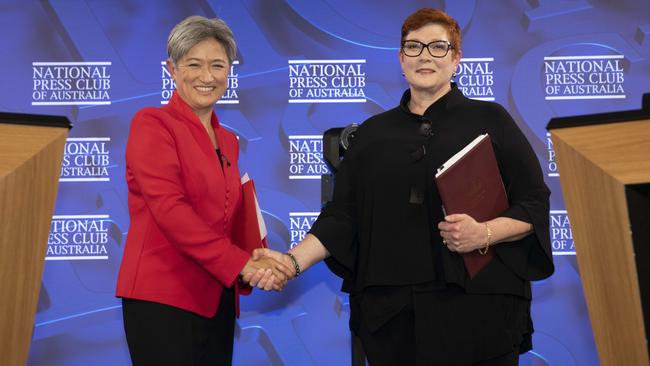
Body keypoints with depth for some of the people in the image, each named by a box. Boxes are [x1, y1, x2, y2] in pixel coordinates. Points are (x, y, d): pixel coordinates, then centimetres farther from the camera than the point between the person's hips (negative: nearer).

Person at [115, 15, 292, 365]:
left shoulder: (228, 140, 15)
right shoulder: (152, 123, -5)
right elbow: (169, 208, -17)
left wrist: (259, 266, -4)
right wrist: (242, 264, -19)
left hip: (216, 299, 7)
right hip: (162, 297, -7)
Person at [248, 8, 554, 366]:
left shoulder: (489, 120, 4)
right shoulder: (372, 132, 11)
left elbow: (535, 203, 2)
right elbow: (342, 214, 7)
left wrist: (485, 233, -16)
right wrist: (294, 260, -8)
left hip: (476, 307, -2)